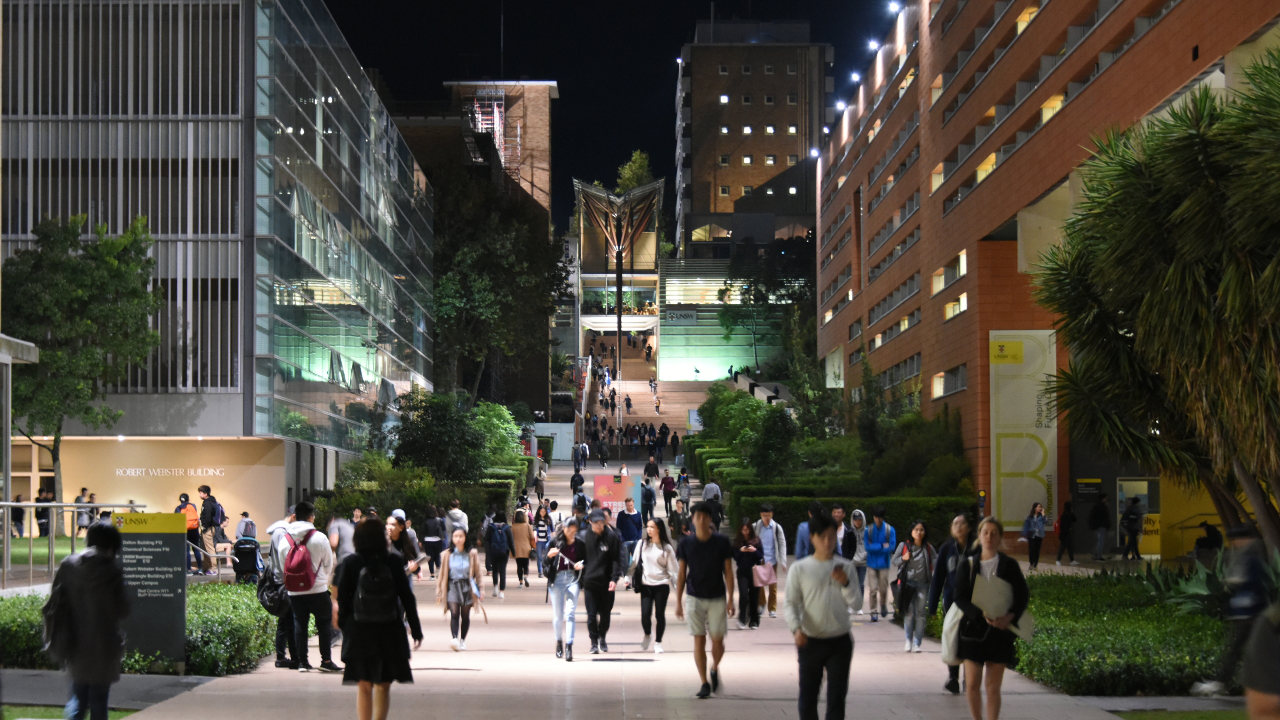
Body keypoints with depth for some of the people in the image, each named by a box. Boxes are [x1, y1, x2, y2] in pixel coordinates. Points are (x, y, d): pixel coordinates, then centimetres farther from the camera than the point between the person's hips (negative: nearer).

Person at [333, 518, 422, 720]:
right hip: (390, 634, 1)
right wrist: (416, 630, 5)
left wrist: (344, 625, 8)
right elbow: (407, 598, -1)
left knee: (364, 686, 4)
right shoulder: (392, 562, -4)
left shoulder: (349, 563, -5)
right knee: (383, 686, 13)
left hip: (359, 633, -1)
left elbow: (341, 598, -5)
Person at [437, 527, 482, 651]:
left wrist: (480, 589, 6)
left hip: (467, 587, 1)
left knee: (465, 616, 7)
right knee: (454, 614, -16)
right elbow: (442, 574, 9)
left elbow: (477, 573, 9)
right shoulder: (447, 555, 3)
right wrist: (439, 592, 9)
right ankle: (455, 639, -28)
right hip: (452, 586, -1)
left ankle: (463, 640, 22)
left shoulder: (472, 554, 3)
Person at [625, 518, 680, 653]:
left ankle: (658, 642, 18)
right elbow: (634, 563, 9)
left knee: (659, 614, 1)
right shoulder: (642, 544, 4)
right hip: (645, 585, 1)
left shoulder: (666, 548, -2)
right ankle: (647, 635, 23)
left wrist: (674, 586, -8)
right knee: (645, 614, -7)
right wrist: (628, 577, 1)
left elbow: (673, 568, -1)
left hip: (661, 585, -1)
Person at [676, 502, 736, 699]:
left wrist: (730, 599, -4)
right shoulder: (686, 544, -1)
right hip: (695, 599, 0)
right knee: (699, 641, -2)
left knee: (717, 640, 0)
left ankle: (714, 669, 29)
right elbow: (681, 574, 4)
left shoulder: (722, 542, -3)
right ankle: (704, 683, 7)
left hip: (717, 598, 0)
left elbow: (728, 572, 1)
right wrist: (678, 602, 1)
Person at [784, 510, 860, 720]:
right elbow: (790, 603, -4)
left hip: (840, 641, 1)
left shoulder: (845, 567, 4)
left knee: (837, 697, 1)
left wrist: (845, 583, -15)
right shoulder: (800, 569, -2)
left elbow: (856, 603, 3)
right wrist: (796, 628, -21)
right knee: (808, 695, 6)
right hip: (811, 642, -1)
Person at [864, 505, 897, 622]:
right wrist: (882, 546, -14)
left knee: (883, 589, 4)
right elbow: (867, 546, -10)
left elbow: (891, 547, -10)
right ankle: (873, 612, 4)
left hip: (883, 563, 0)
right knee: (872, 589, -4)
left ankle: (883, 607, 30)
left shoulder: (890, 530, -4)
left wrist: (874, 547, -9)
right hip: (871, 564, 0)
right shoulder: (869, 530, -2)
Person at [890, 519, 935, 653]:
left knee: (920, 614, -1)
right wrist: (903, 558, -11)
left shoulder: (928, 548, 6)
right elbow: (892, 565, 6)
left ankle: (917, 643, 5)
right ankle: (909, 640, 9)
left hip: (923, 584, 1)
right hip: (907, 583, -1)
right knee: (909, 613, -7)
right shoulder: (903, 546, 4)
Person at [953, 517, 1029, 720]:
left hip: (1000, 632, 0)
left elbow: (1022, 596, 0)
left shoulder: (1009, 565, 3)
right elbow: (961, 597, -4)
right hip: (973, 629, 0)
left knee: (993, 687, 0)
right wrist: (982, 614, -20)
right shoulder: (968, 564, 3)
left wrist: (1009, 617, -19)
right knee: (972, 684, -2)